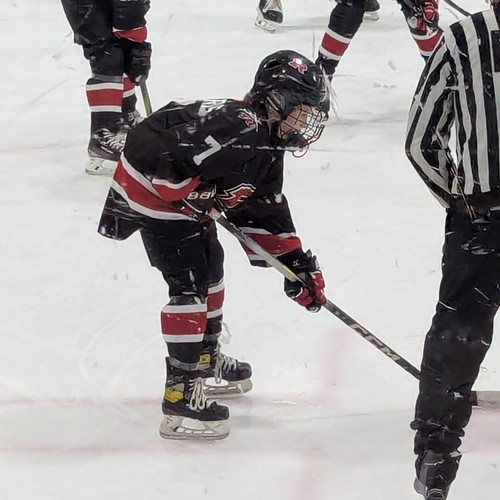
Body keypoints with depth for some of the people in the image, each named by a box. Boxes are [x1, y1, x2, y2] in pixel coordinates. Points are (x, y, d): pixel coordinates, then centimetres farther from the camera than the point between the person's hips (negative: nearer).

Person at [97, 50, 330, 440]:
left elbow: (265, 212, 14)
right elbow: (162, 148, -34)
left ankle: (207, 359, 42)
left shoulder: (267, 150, 6)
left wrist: (297, 263, 9)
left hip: (185, 199, 11)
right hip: (153, 190, -11)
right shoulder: (239, 127, -28)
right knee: (190, 283, -14)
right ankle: (182, 393, -12)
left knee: (210, 267, 23)